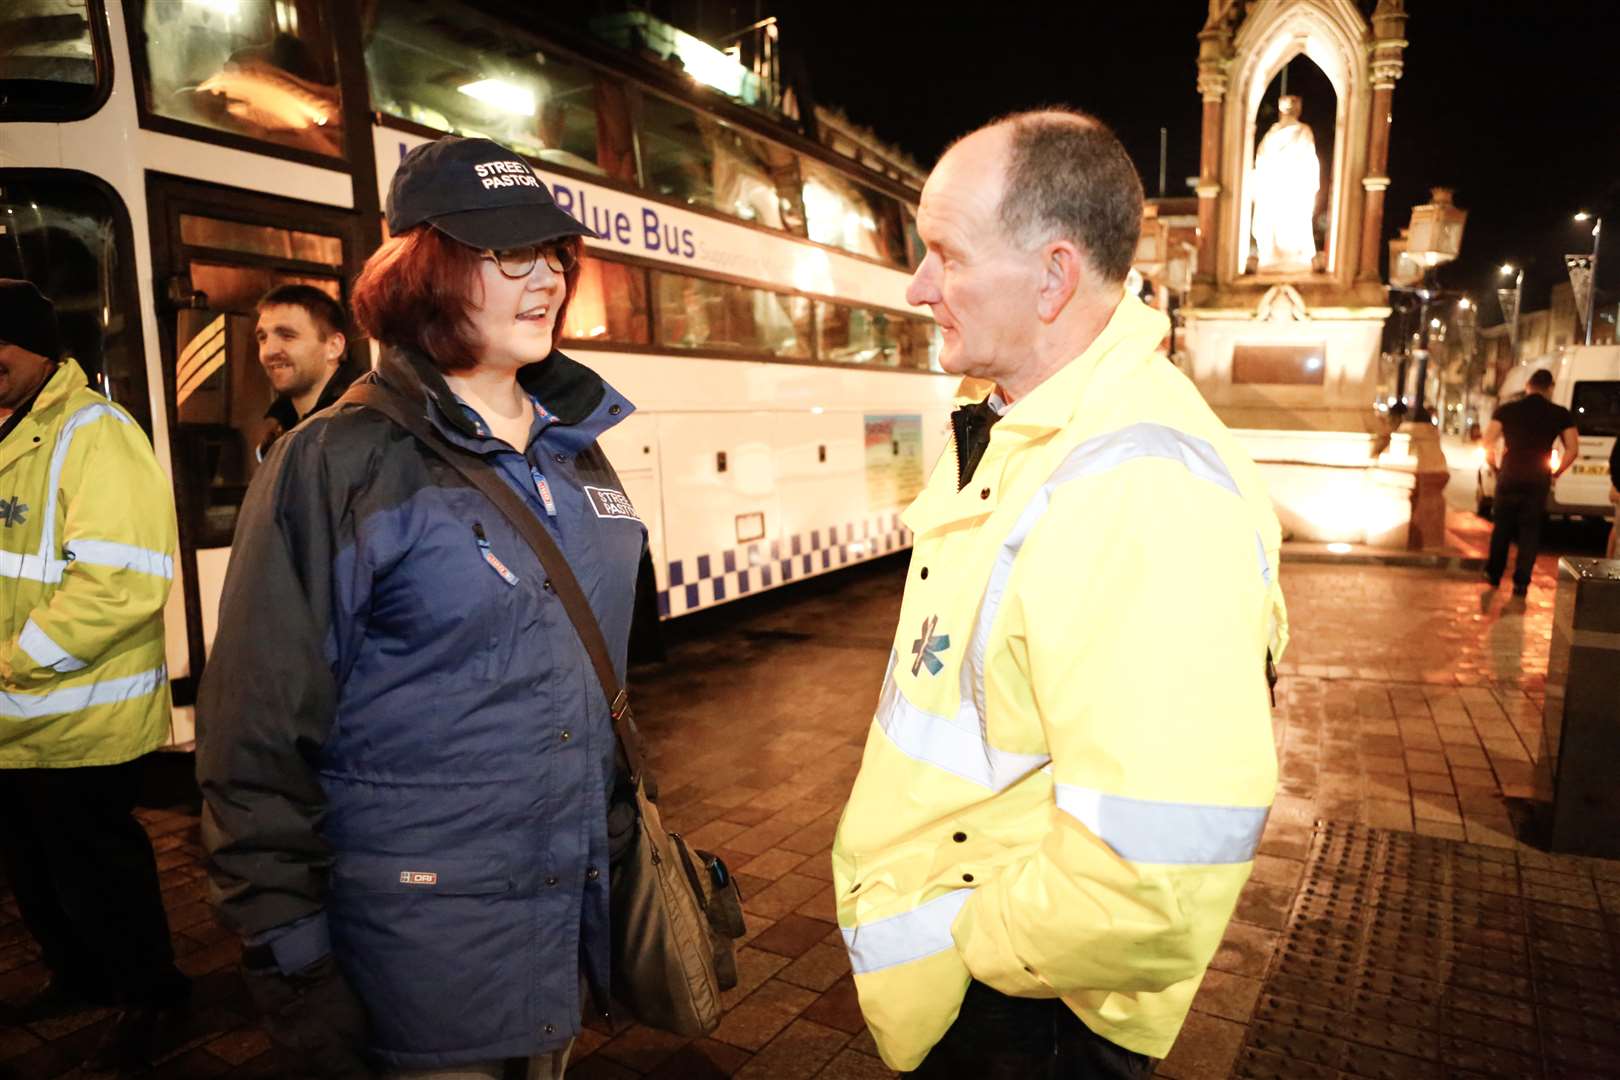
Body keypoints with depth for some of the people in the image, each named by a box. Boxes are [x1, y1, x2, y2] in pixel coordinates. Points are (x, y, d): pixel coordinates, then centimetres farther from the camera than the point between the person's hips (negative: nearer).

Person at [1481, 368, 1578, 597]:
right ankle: (1521, 584, 5)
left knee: (1502, 528, 15)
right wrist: (1556, 473, 7)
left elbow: (1489, 443, -8)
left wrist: (1495, 467, 5)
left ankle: (1493, 575, 22)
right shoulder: (1560, 414, 0)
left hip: (1509, 478, 0)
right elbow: (1573, 450, -5)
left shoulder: (1507, 410, -1)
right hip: (1539, 481, 0)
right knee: (1530, 532, 7)